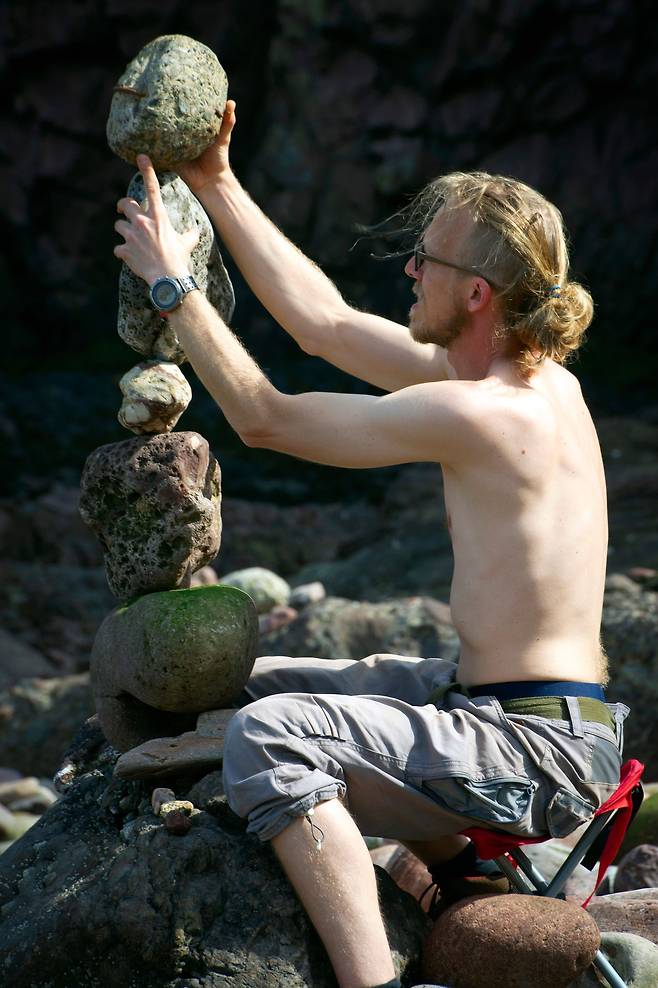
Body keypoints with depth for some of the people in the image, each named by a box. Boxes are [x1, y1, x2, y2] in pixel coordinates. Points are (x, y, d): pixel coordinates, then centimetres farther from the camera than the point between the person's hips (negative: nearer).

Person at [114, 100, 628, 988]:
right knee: (265, 680, 21)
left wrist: (173, 281, -4)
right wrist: (216, 185, 14)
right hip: (488, 695, 10)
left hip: (540, 749, -10)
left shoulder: (477, 413, -23)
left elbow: (264, 418, -13)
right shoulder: (531, 376, 5)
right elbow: (327, 325, 13)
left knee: (268, 736, -25)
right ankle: (469, 873, 23)